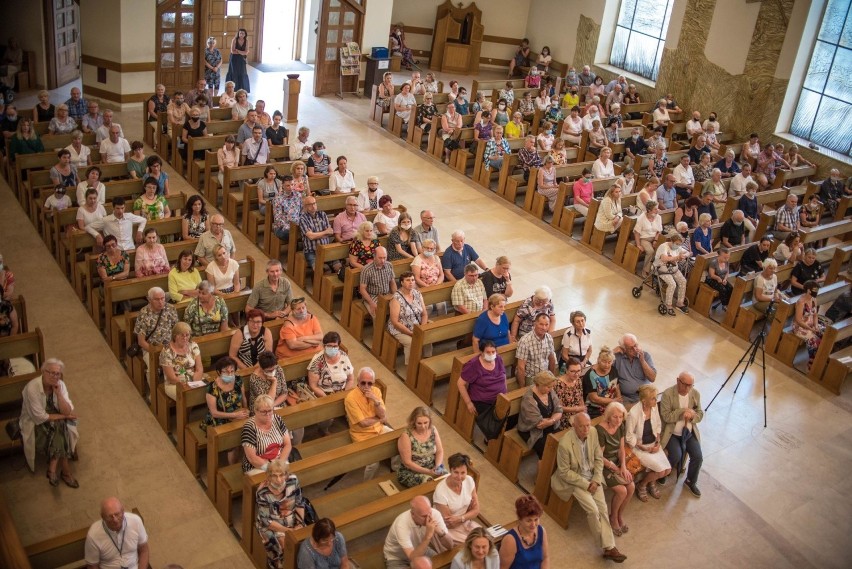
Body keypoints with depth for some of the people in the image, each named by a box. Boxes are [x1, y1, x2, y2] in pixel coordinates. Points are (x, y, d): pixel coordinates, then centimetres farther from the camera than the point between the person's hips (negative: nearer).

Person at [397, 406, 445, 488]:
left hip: (433, 468, 5)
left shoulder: (433, 430, -3)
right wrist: (428, 472, -21)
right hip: (411, 472, -4)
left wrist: (437, 467, -16)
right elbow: (407, 462, -16)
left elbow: (440, 451, 4)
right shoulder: (406, 436, -18)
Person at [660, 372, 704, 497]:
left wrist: (691, 416, -18)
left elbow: (700, 414, 4)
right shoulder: (668, 394, -16)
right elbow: (666, 416, -19)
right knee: (676, 455, -24)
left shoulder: (695, 394, -2)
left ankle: (691, 482, 15)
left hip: (689, 432, 4)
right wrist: (683, 412, -26)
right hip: (672, 433, -4)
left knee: (698, 456, -11)